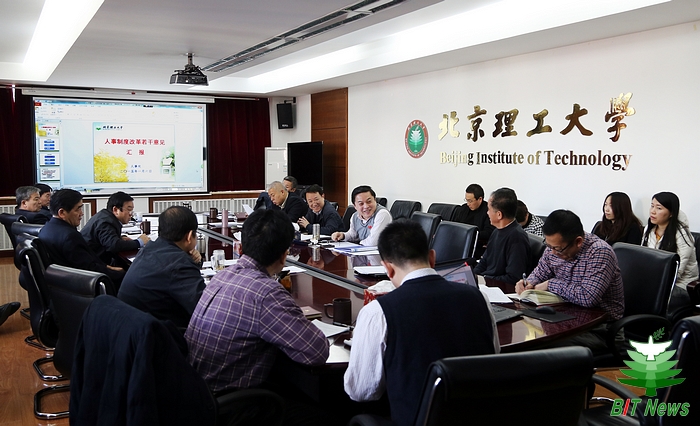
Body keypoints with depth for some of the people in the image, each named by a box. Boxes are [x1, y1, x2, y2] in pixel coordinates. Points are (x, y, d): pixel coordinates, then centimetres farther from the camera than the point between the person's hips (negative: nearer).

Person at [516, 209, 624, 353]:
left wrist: (551, 284, -18)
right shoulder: (554, 247, 0)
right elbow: (540, 273, 18)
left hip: (599, 328, -6)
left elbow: (588, 298, -31)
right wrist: (528, 283, -6)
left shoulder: (600, 253, -21)